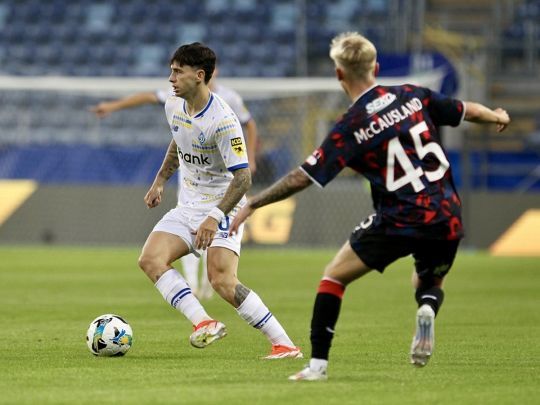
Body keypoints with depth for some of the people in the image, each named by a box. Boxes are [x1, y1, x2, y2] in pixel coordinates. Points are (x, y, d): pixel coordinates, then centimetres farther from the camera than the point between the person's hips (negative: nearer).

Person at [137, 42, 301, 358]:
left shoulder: (222, 121, -23)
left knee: (222, 281, -23)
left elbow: (243, 177, -24)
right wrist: (160, 182, 23)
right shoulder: (174, 107, 3)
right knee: (150, 259, -13)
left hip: (223, 205, -8)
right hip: (188, 206, 8)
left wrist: (215, 217, -33)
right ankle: (204, 322, -17)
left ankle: (285, 345, -16)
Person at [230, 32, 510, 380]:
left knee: (334, 276, 13)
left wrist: (251, 205, 1)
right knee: (429, 284, 30)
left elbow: (302, 178, -8)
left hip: (399, 221, -4)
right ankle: (428, 309, -7)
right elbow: (464, 110, 19)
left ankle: (318, 363, 4)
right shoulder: (412, 96, 5)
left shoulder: (350, 128, -7)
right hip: (447, 219, 4)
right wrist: (496, 116, 42)